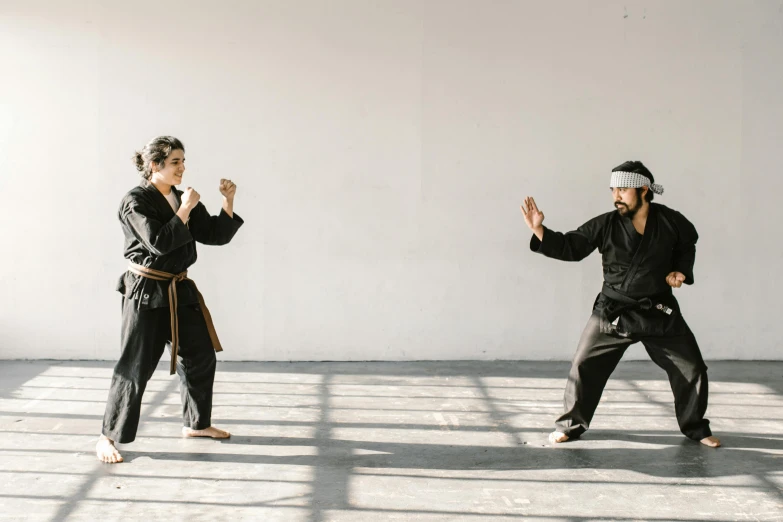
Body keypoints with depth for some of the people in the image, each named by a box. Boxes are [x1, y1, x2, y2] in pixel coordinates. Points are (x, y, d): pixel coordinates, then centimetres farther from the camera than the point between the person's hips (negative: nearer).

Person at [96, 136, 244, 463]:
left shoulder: (183, 199, 10)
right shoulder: (135, 202, -12)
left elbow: (216, 235, 9)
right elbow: (159, 242, -23)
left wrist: (229, 202, -3)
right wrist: (184, 211, -19)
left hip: (180, 291, 8)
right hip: (146, 292, -8)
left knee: (200, 357, 13)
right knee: (135, 366, -6)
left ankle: (196, 423, 31)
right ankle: (108, 438, 6)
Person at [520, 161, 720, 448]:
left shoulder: (670, 221, -7)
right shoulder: (605, 225, -10)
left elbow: (687, 246, 13)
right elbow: (569, 247, -9)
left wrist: (681, 271, -3)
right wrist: (539, 230, -20)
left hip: (659, 311, 1)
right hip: (613, 312, -1)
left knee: (692, 368, 5)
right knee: (584, 366, -3)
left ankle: (695, 427, 28)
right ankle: (571, 425, 16)